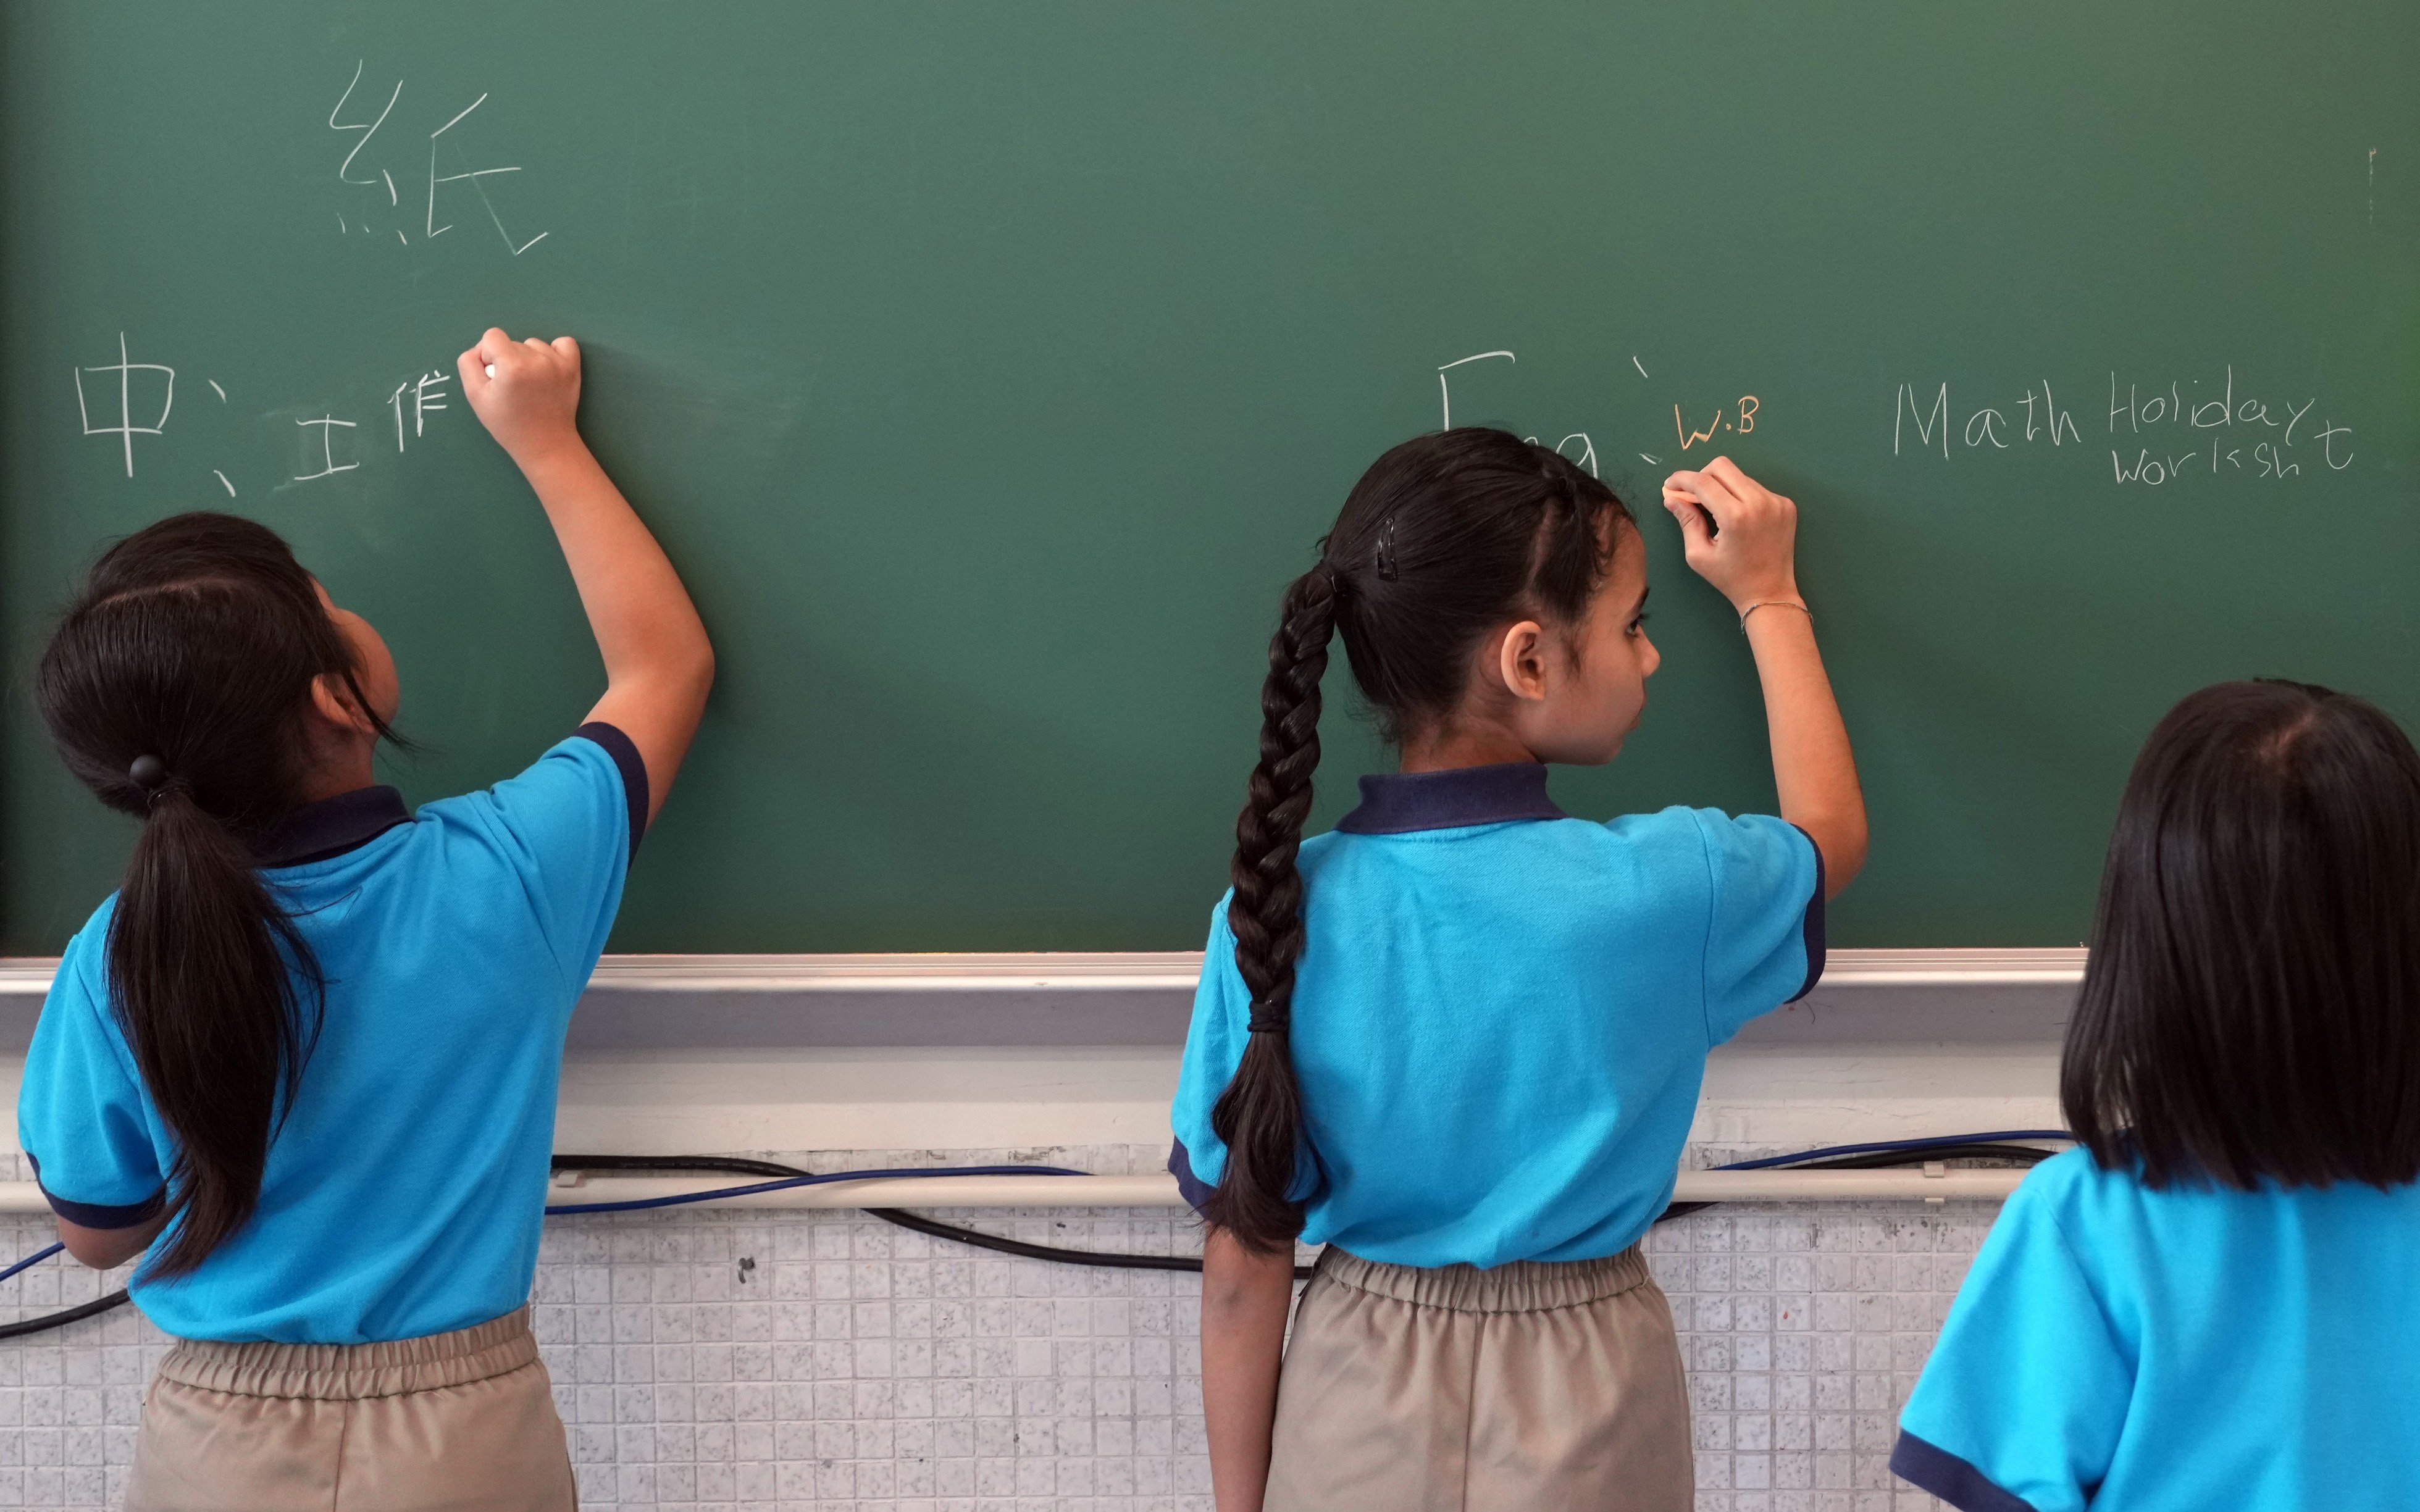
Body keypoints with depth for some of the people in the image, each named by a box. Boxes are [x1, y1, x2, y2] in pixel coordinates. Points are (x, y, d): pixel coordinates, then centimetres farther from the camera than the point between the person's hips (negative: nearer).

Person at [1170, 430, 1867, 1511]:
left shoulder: (1276, 912, -15)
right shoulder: (1658, 890, -18)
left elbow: (1244, 1259, -9)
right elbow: (1831, 835, 7)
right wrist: (1768, 601, 17)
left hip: (1355, 1420, 1)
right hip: (1577, 1421, -1)